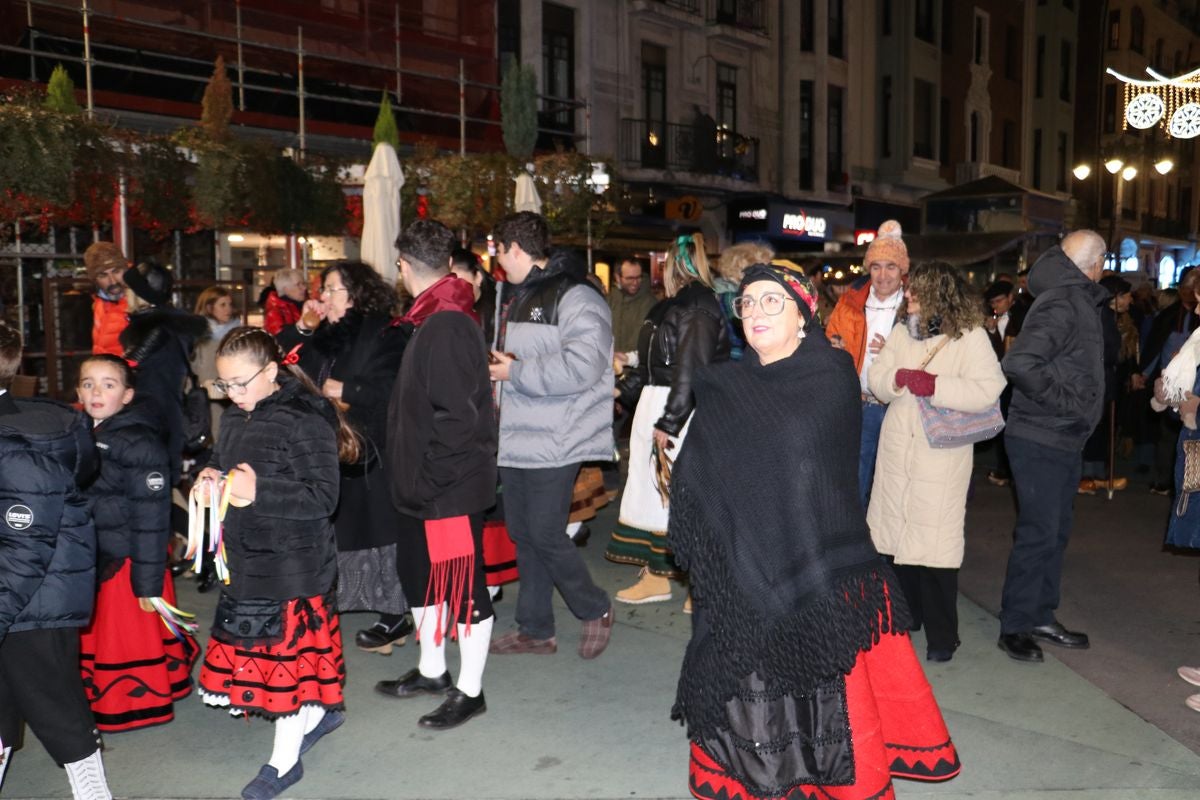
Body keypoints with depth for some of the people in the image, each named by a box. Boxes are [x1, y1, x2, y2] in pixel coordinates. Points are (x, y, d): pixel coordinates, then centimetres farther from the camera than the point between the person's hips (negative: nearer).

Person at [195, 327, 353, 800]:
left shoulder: (306, 420, -18)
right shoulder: (236, 420, 6)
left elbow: (323, 498, -21)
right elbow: (222, 466, 21)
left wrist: (259, 491, -30)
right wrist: (211, 481, -2)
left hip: (293, 564, -8)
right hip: (246, 560, 8)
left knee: (286, 653, 4)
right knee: (255, 650, 19)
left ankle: (285, 759, 21)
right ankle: (319, 712, 40)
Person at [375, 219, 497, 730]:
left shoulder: (447, 325, -21)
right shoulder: (435, 319, 11)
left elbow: (456, 415, -25)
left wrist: (431, 479, -20)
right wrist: (418, 477, 17)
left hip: (451, 485, -10)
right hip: (431, 485, 10)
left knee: (462, 584, 2)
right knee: (418, 571, 20)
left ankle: (469, 691, 17)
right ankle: (431, 671, 37)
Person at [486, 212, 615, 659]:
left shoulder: (574, 297, -14)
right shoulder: (520, 297, 18)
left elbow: (582, 366, -27)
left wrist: (515, 371, -19)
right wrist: (498, 372, 10)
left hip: (554, 442, -9)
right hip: (517, 438, 9)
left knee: (545, 535, -5)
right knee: (522, 534, 13)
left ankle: (595, 610, 19)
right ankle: (535, 629, 26)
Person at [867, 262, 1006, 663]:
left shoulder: (971, 336, -6)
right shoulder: (902, 332, 12)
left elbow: (988, 389, -16)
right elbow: (877, 381, 6)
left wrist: (934, 385, -23)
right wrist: (899, 377, -15)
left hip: (942, 455, -5)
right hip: (897, 449, 5)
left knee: (935, 541, -4)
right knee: (897, 534, 11)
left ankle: (941, 634, 10)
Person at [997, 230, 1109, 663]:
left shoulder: (1079, 301, 13)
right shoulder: (1060, 304, -19)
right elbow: (1019, 364, -31)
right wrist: (1062, 399, -21)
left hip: (1064, 440, 10)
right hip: (1040, 440, -10)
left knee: (1054, 533, 16)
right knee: (1038, 534, -2)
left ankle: (1042, 618, 28)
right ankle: (1014, 627, 10)